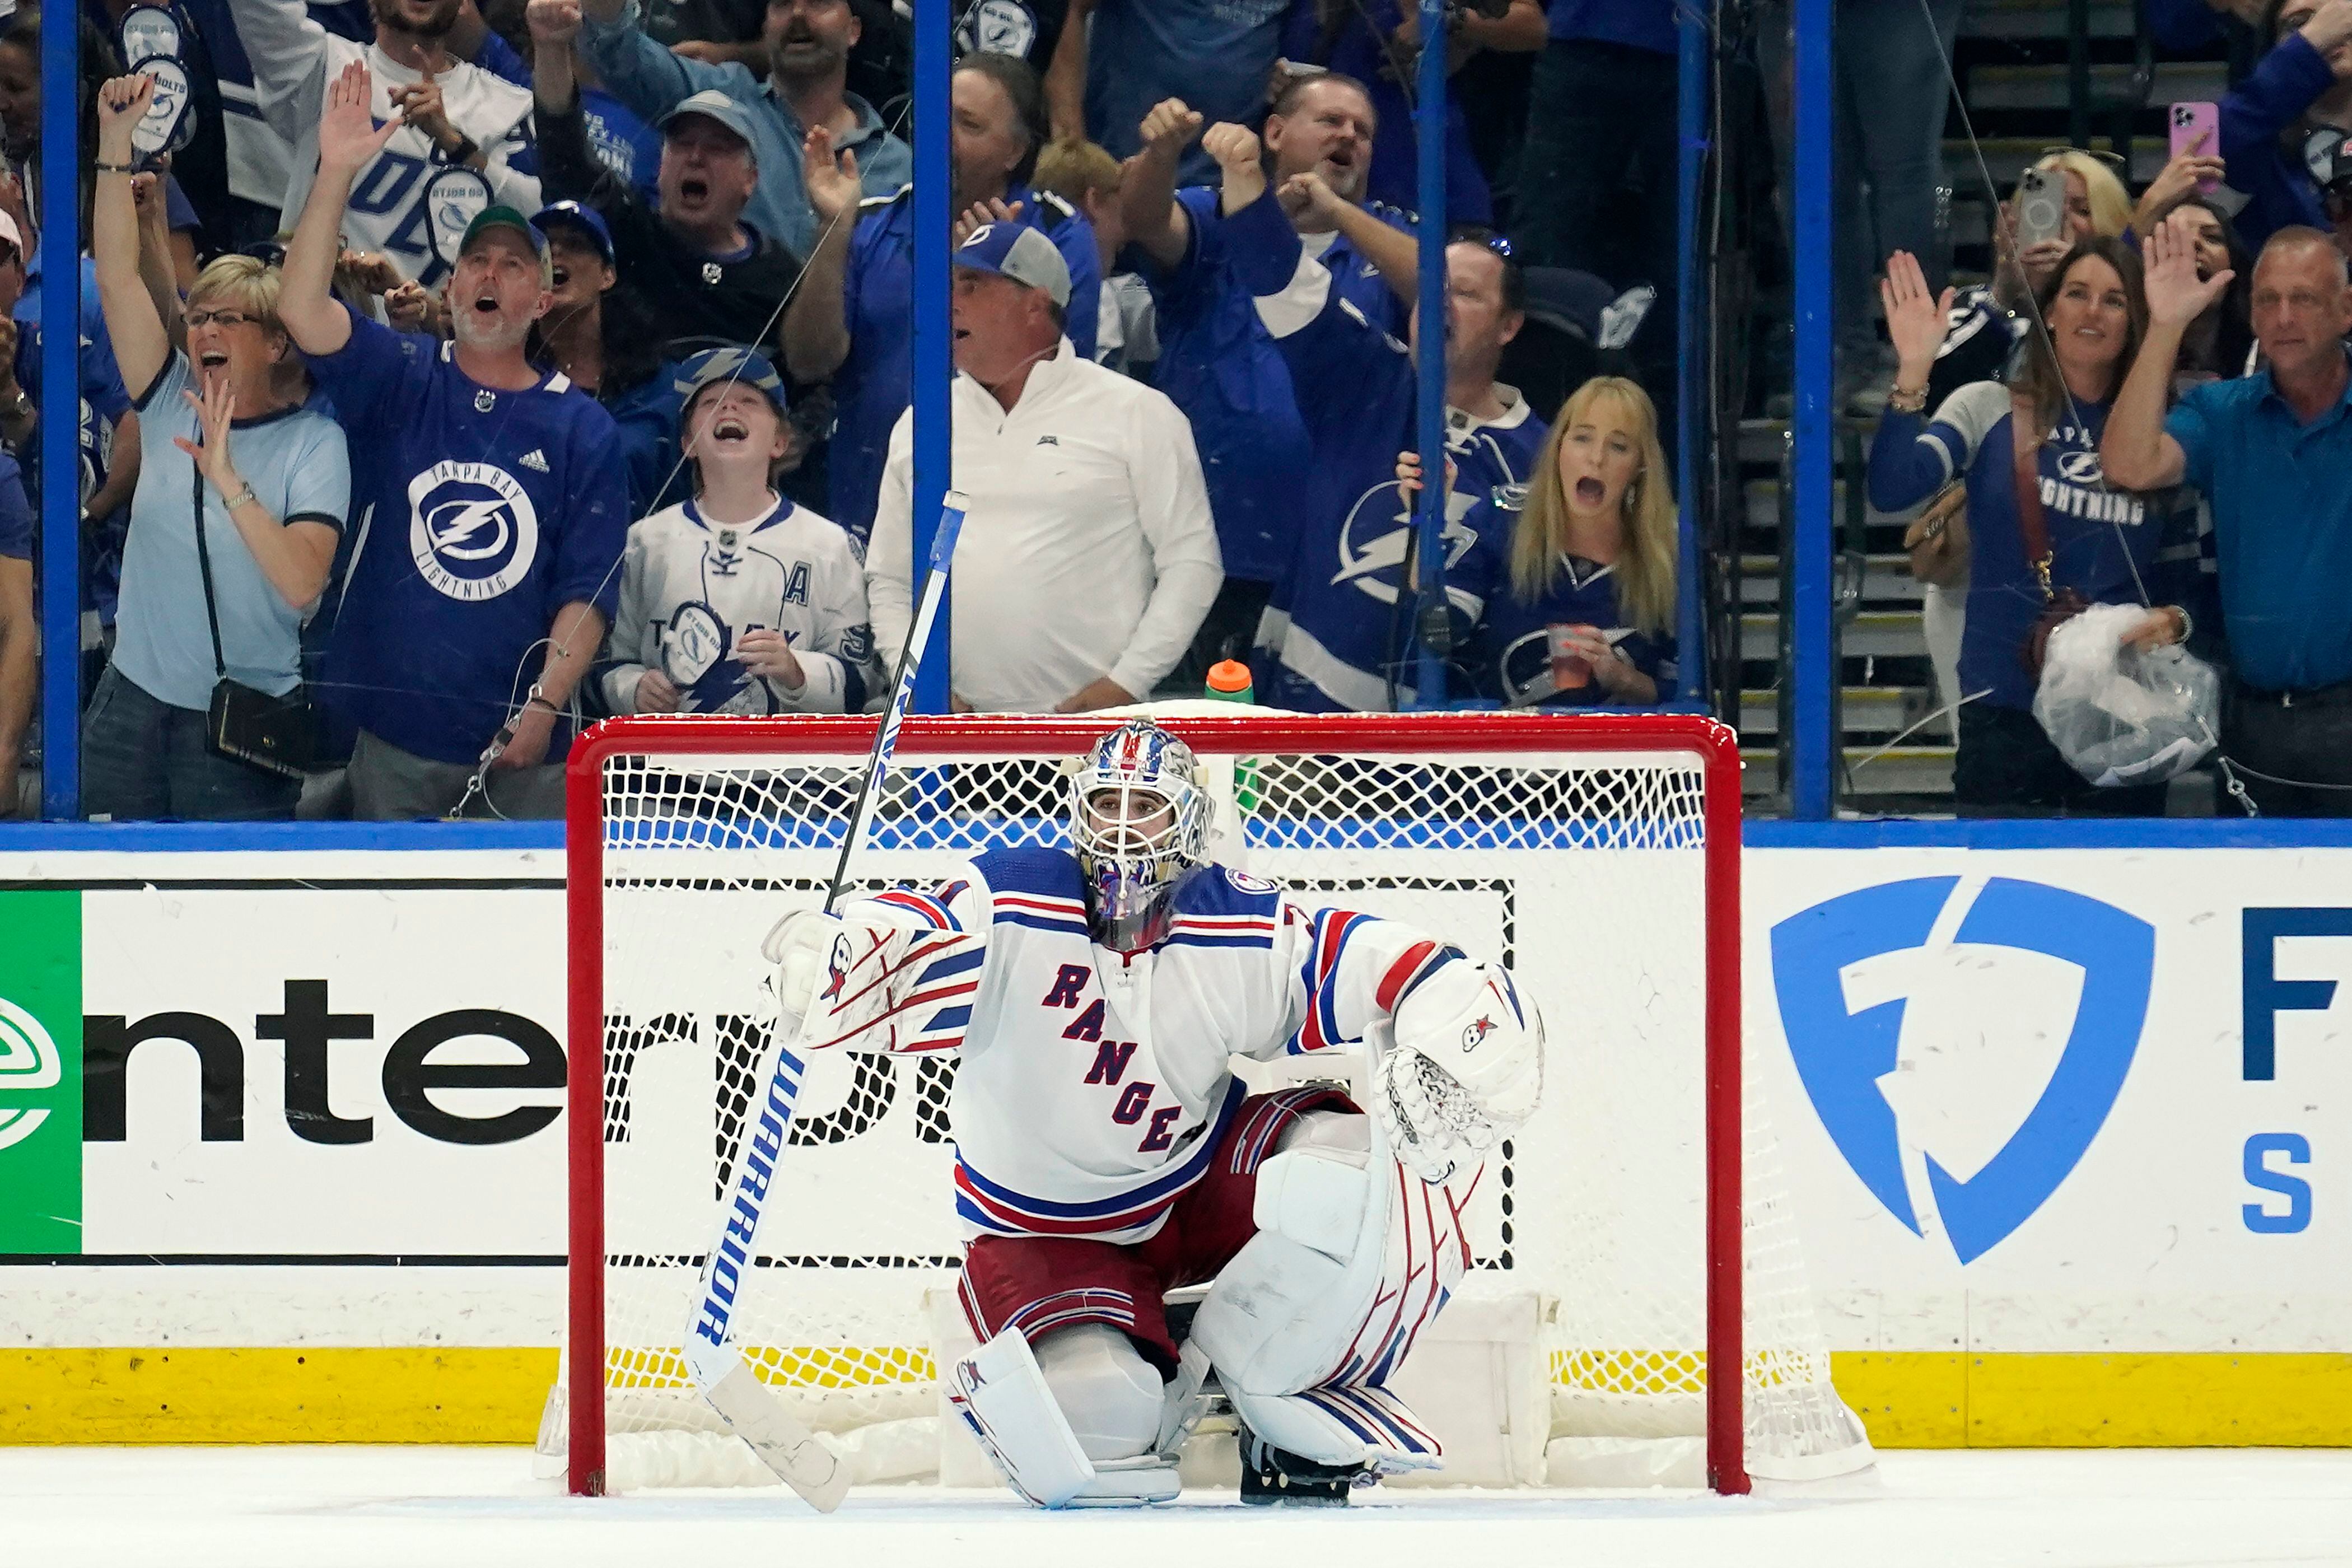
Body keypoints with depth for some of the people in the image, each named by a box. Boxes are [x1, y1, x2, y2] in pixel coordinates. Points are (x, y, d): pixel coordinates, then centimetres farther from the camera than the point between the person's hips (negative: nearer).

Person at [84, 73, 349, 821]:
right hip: (132, 704, 4)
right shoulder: (172, 402, 5)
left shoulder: (314, 442, -7)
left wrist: (228, 480, -31)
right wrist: (115, 140, -13)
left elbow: (302, 583, -20)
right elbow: (117, 276, -3)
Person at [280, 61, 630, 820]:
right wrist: (336, 175, -18)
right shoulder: (402, 383, 6)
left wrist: (544, 706, -15)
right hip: (395, 741, 1)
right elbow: (302, 311, -10)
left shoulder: (583, 428, 4)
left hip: (523, 742, -1)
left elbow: (588, 589, -1)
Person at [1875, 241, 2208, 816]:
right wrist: (1912, 374, -25)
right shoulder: (1988, 409, 1)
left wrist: (2174, 619, -10)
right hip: (2004, 710, -2)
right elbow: (1892, 490, -15)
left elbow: (2184, 581, 13)